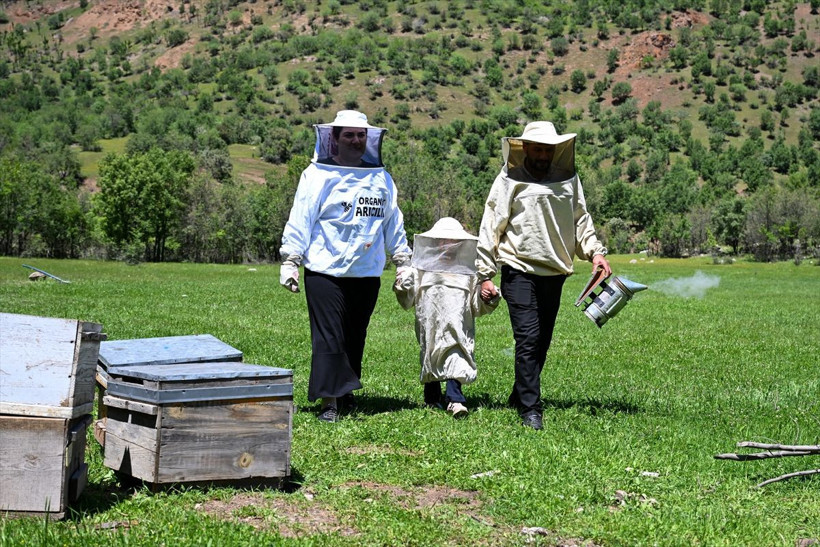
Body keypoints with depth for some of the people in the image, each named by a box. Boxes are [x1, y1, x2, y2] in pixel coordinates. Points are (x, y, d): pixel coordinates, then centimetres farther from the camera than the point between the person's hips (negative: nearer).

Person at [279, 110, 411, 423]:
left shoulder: (381, 178, 13)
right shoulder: (318, 175, -1)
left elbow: (392, 222, 19)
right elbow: (300, 220, -3)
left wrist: (403, 262, 18)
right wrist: (290, 261, -8)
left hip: (367, 273, 5)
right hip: (325, 271, -4)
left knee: (355, 337, 10)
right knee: (329, 337, -6)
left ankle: (346, 392, 24)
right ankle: (329, 401, -1)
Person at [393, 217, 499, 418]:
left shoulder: (468, 274, 14)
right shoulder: (421, 270, 12)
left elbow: (477, 306, 15)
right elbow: (408, 301, 11)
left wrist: (489, 299, -3)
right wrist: (401, 288, -7)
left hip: (457, 331, -1)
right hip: (430, 329, 1)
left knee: (455, 358, -17)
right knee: (429, 360, 8)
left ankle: (454, 399, -23)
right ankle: (432, 398, 22)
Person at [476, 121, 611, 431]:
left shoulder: (568, 179, 10)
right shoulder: (510, 180, -2)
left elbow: (580, 219, 18)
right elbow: (490, 228, -2)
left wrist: (594, 251, 1)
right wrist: (486, 275, -6)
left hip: (554, 274, 5)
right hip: (519, 271, -5)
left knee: (542, 341, 11)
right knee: (528, 339, -11)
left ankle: (519, 398, 27)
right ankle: (530, 410, -7)